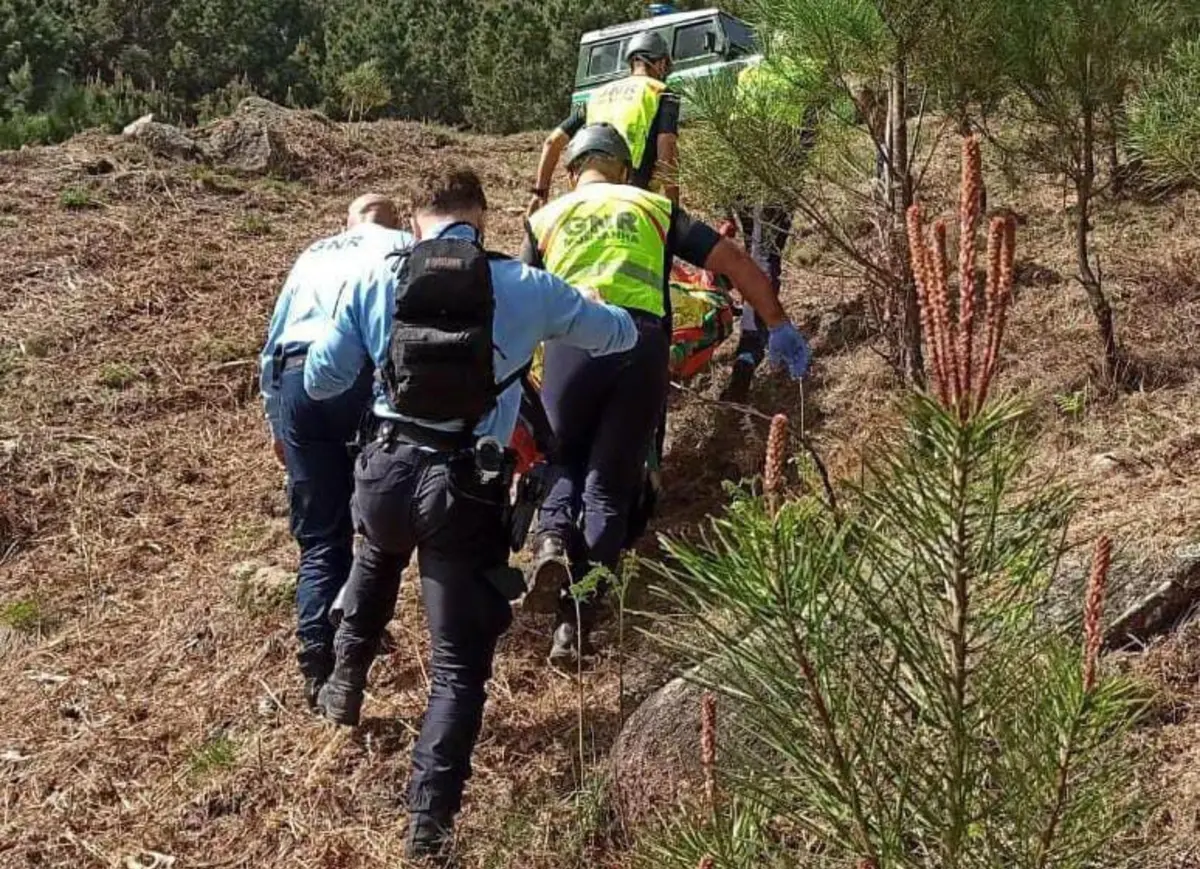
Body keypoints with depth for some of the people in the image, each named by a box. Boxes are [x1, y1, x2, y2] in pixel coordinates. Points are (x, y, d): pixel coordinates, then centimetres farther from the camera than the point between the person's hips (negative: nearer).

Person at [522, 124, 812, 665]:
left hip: (572, 338, 0)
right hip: (642, 342, 0)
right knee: (612, 483, 9)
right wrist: (778, 327, 24)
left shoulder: (546, 218, 22)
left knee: (562, 460, 23)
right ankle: (580, 620, -2)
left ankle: (553, 536, -8)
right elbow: (736, 263, 17)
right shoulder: (655, 208, 22)